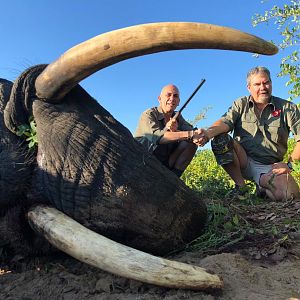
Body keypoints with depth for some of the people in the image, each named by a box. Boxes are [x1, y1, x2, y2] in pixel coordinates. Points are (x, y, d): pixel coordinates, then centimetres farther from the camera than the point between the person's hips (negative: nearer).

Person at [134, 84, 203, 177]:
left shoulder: (178, 117, 5)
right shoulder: (148, 115, -14)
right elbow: (156, 135, -34)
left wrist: (175, 131, -34)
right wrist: (190, 134, -43)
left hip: (166, 164, 5)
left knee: (192, 142, -9)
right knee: (149, 138, -31)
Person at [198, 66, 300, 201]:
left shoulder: (288, 108, 4)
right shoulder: (241, 104, 6)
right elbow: (226, 122, -13)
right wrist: (209, 133, -34)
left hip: (270, 167, -1)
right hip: (244, 161, 1)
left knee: (288, 194, -30)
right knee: (220, 139, -26)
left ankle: (262, 182, 6)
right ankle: (240, 185, -10)